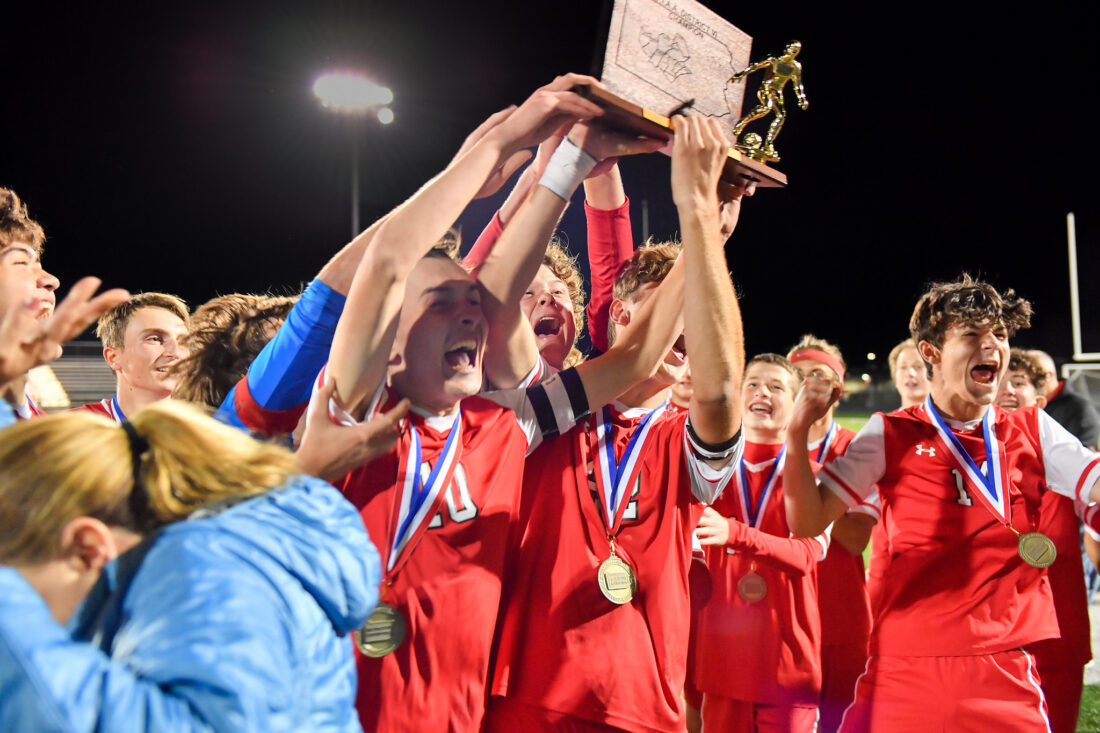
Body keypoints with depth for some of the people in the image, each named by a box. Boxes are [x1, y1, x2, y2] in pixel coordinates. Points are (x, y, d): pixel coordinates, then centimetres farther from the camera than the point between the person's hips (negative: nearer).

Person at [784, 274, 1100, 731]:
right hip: (905, 673, -2)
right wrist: (798, 432, -17)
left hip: (1008, 677, 2)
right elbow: (808, 522, -4)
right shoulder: (890, 435, 1)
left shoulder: (1033, 431, 7)